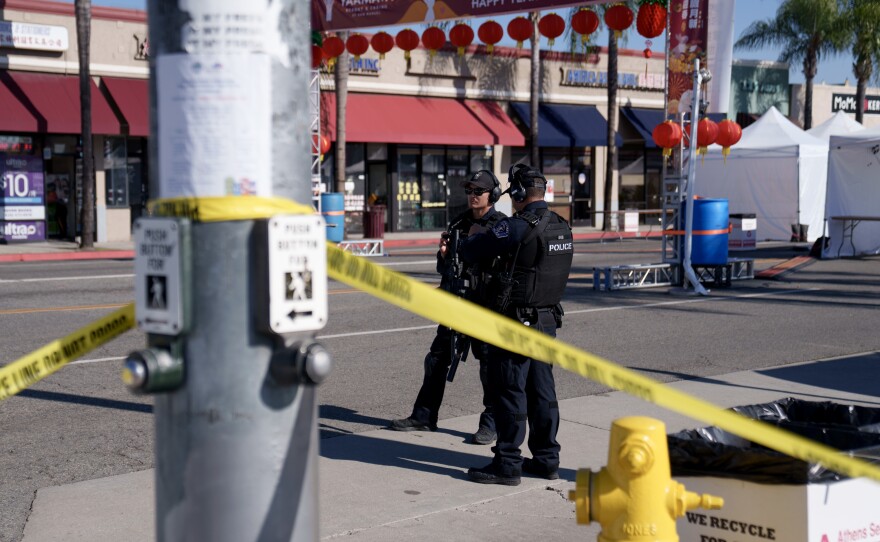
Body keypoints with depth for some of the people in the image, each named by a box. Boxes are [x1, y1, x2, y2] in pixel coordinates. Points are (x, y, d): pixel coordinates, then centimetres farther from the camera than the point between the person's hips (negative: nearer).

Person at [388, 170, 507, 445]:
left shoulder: (502, 225, -5)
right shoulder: (458, 223, 14)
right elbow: (444, 268, 18)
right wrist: (444, 253, -3)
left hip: (486, 305, -6)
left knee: (490, 363, 0)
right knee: (437, 359, 10)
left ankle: (491, 423, 10)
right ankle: (424, 416, 20)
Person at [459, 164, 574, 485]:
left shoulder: (518, 227, -18)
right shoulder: (562, 227, 8)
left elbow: (470, 252, -15)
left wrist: (476, 238, 9)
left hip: (516, 323, -8)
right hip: (547, 320, 8)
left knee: (510, 391, -2)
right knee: (542, 389, 14)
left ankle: (507, 464, 2)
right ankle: (546, 459, 20)